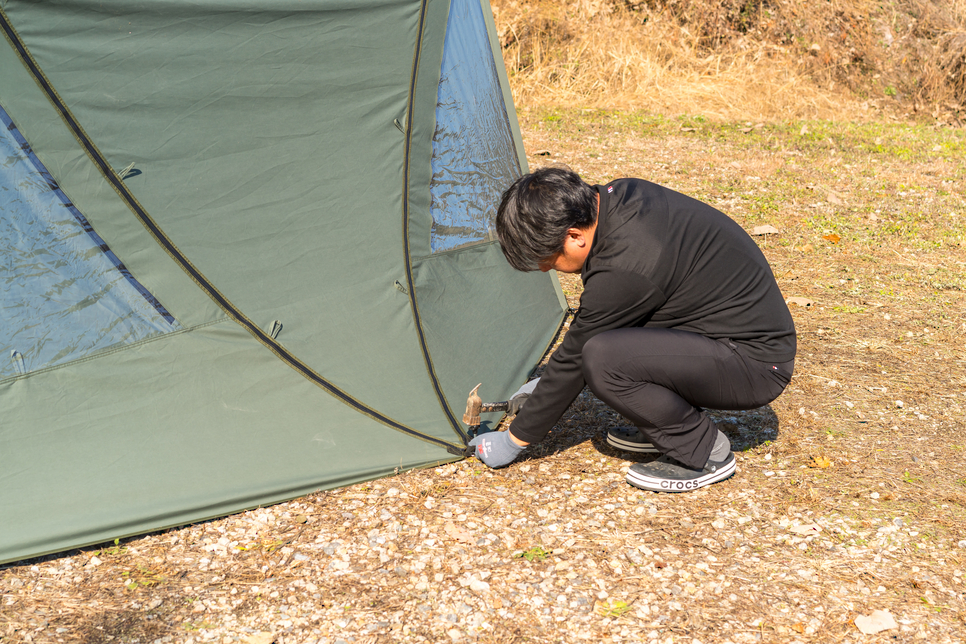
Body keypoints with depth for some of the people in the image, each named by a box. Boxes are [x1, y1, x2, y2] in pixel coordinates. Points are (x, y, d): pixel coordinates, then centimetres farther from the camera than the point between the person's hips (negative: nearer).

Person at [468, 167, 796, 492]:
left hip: (757, 361, -10)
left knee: (604, 358, -27)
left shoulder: (624, 269, -28)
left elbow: (575, 357, -17)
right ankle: (666, 427, 13)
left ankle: (703, 450, -7)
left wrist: (515, 439, -4)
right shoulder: (618, 195, -1)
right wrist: (546, 384, 18)